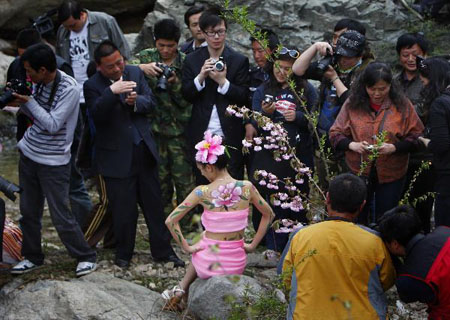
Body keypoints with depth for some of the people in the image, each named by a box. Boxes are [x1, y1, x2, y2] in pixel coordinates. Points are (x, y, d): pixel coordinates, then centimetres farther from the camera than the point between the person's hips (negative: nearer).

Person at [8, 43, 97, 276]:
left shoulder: (69, 89, -21)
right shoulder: (40, 83, 2)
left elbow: (53, 124, -23)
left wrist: (28, 101, -20)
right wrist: (21, 103, -5)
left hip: (54, 162, -7)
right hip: (29, 153, 7)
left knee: (61, 216, -2)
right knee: (29, 212, 13)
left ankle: (86, 257, 14)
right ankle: (32, 256, 28)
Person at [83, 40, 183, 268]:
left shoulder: (135, 73, 4)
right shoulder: (92, 85, -9)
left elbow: (151, 102, 0)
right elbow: (97, 114, -24)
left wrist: (136, 102, -21)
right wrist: (112, 92, -38)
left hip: (144, 149, 4)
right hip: (117, 156, -4)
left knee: (154, 203, 12)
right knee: (123, 209, 3)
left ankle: (162, 251, 23)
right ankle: (123, 254, 21)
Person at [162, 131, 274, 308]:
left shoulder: (202, 192, -14)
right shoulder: (246, 187, -7)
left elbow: (170, 221, -14)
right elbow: (269, 215, 6)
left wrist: (186, 247, -3)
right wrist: (253, 245, 10)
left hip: (208, 265, -3)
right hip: (237, 265, 3)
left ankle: (182, 288, 23)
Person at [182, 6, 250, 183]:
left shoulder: (239, 61, 0)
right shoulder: (192, 60, 5)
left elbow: (243, 97, -4)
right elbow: (186, 95, 2)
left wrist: (223, 81, -19)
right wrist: (200, 77, -15)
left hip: (230, 135, -2)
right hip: (201, 134, 2)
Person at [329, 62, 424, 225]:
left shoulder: (402, 104, -5)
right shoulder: (352, 103, -3)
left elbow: (416, 137, -4)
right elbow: (335, 134, 0)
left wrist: (394, 147, -20)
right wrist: (352, 145, -19)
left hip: (391, 175, -1)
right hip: (358, 173, 1)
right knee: (357, 219, 10)